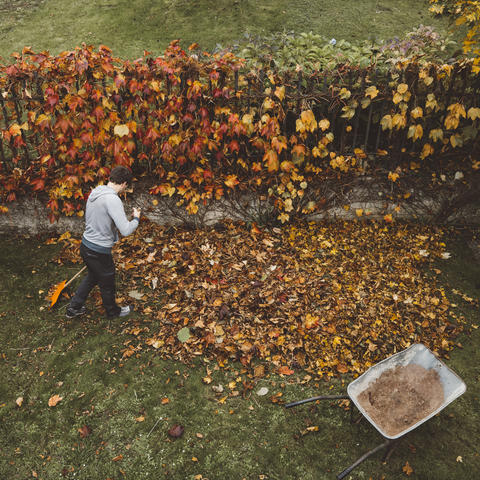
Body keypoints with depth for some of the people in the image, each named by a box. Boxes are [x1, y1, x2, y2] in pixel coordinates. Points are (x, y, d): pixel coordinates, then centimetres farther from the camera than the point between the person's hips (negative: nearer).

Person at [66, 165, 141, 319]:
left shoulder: (95, 192, 2)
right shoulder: (112, 200, -26)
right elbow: (126, 230, -30)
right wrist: (136, 219, -11)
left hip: (85, 245, 8)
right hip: (99, 252, -8)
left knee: (93, 276, 31)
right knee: (107, 284, 17)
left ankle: (74, 307, 40)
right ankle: (113, 311, 41)